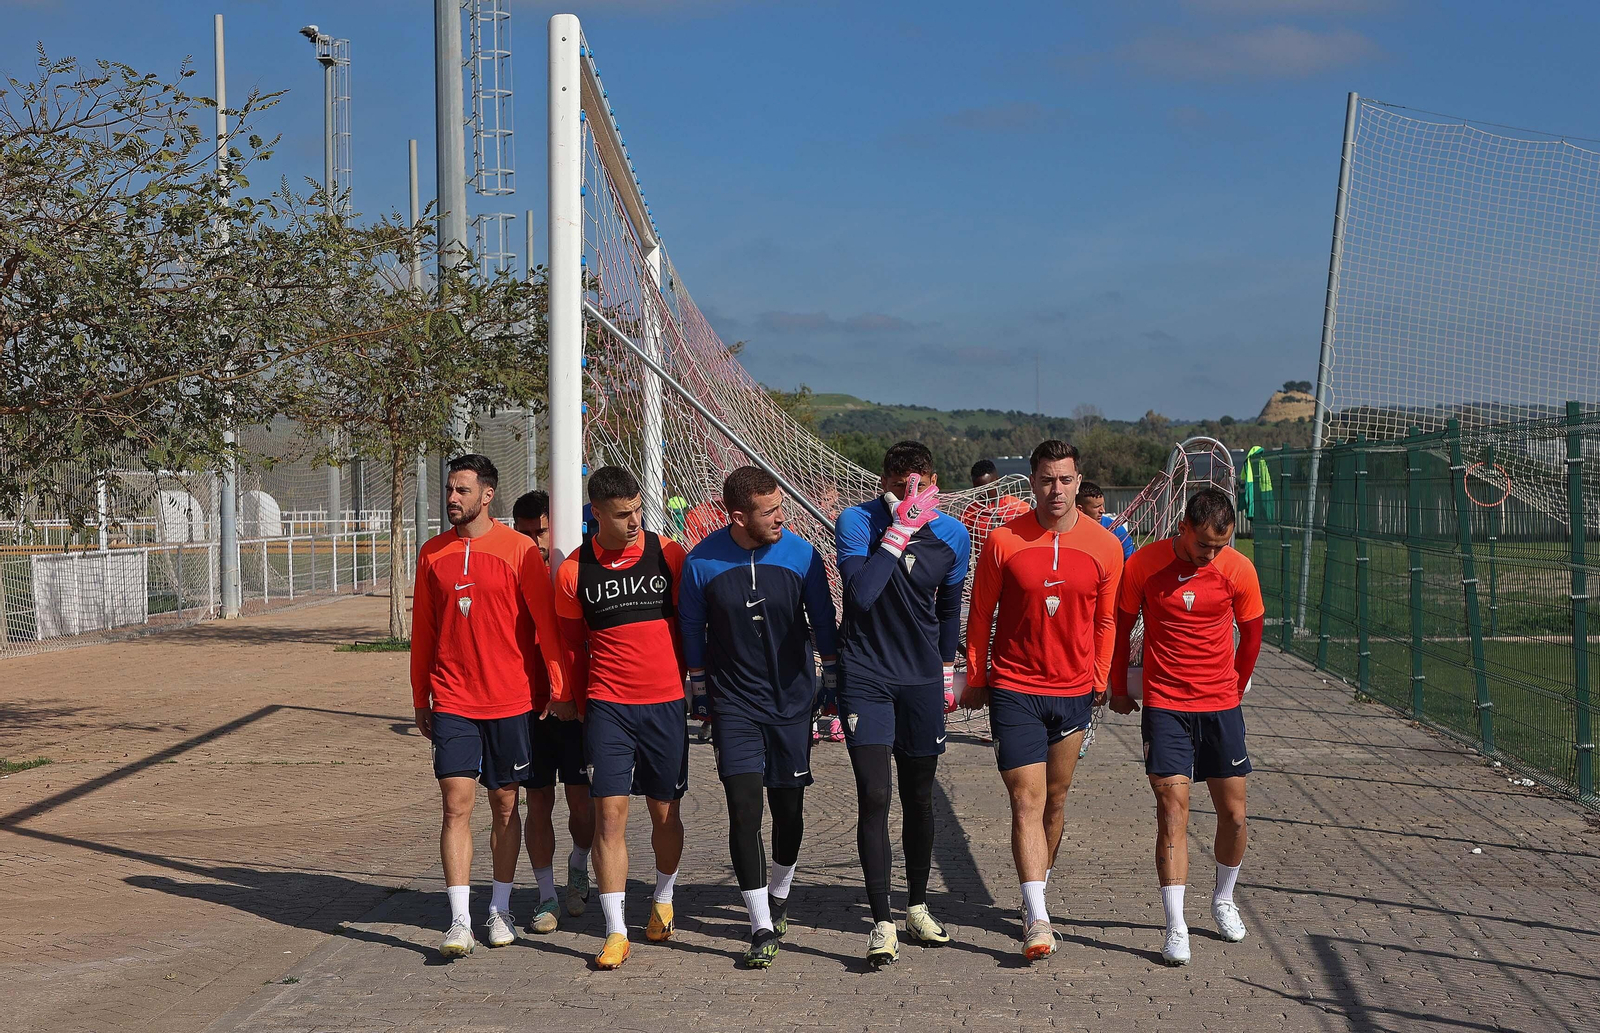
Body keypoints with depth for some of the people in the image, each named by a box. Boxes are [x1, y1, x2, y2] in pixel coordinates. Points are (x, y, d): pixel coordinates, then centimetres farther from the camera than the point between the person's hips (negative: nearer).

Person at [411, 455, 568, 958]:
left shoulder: (519, 550, -4)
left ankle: (500, 909, 22)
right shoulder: (432, 554, 5)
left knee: (506, 804, 8)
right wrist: (420, 700, 14)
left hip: (509, 700, -1)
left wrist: (559, 685, -6)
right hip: (452, 703, 2)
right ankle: (460, 920, -5)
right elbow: (423, 630, 12)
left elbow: (544, 620, -2)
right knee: (456, 805, -6)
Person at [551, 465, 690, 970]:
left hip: (665, 702, 1)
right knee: (609, 812, -7)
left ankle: (663, 900, 36)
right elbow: (570, 641, 12)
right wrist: (566, 696, 8)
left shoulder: (668, 554, -1)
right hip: (606, 705, -1)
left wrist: (685, 676, 10)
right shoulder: (574, 571, -1)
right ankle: (616, 932, -3)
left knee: (664, 811, 10)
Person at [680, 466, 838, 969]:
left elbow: (822, 620, 7)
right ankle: (762, 928, -7)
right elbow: (691, 628, 5)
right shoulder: (702, 562, -8)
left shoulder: (801, 554, -6)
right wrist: (697, 688, 10)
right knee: (743, 809, -12)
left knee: (789, 808, 8)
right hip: (735, 704, -1)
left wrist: (834, 677, 11)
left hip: (792, 700, 1)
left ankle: (778, 894, 36)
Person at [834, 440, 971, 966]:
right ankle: (882, 923, -8)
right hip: (865, 679, -3)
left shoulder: (952, 535, -1)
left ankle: (917, 906, 29)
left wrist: (946, 671, 20)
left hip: (922, 680, 3)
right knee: (874, 796, -11)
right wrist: (899, 528, -26)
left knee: (919, 797, 12)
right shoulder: (856, 522, -11)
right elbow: (861, 594, -26)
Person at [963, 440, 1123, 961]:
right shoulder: (1003, 541, -6)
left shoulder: (1104, 546, -1)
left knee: (1055, 799, 13)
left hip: (1074, 690, 3)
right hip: (1014, 689, -2)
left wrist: (1099, 679, 12)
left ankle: (1037, 894, 31)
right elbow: (980, 614, 4)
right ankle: (1037, 919, -13)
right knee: (1027, 801, -9)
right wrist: (975, 678, 7)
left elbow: (1105, 621, 11)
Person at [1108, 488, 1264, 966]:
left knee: (1233, 814, 6)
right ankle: (1176, 929, -8)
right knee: (1172, 810, -10)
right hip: (1164, 706, -2)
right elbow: (1120, 627, 6)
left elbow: (1250, 634, 10)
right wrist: (1118, 688, 13)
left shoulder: (1239, 569, -6)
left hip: (1221, 704, 2)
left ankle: (1224, 901, 32)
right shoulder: (1143, 565, -10)